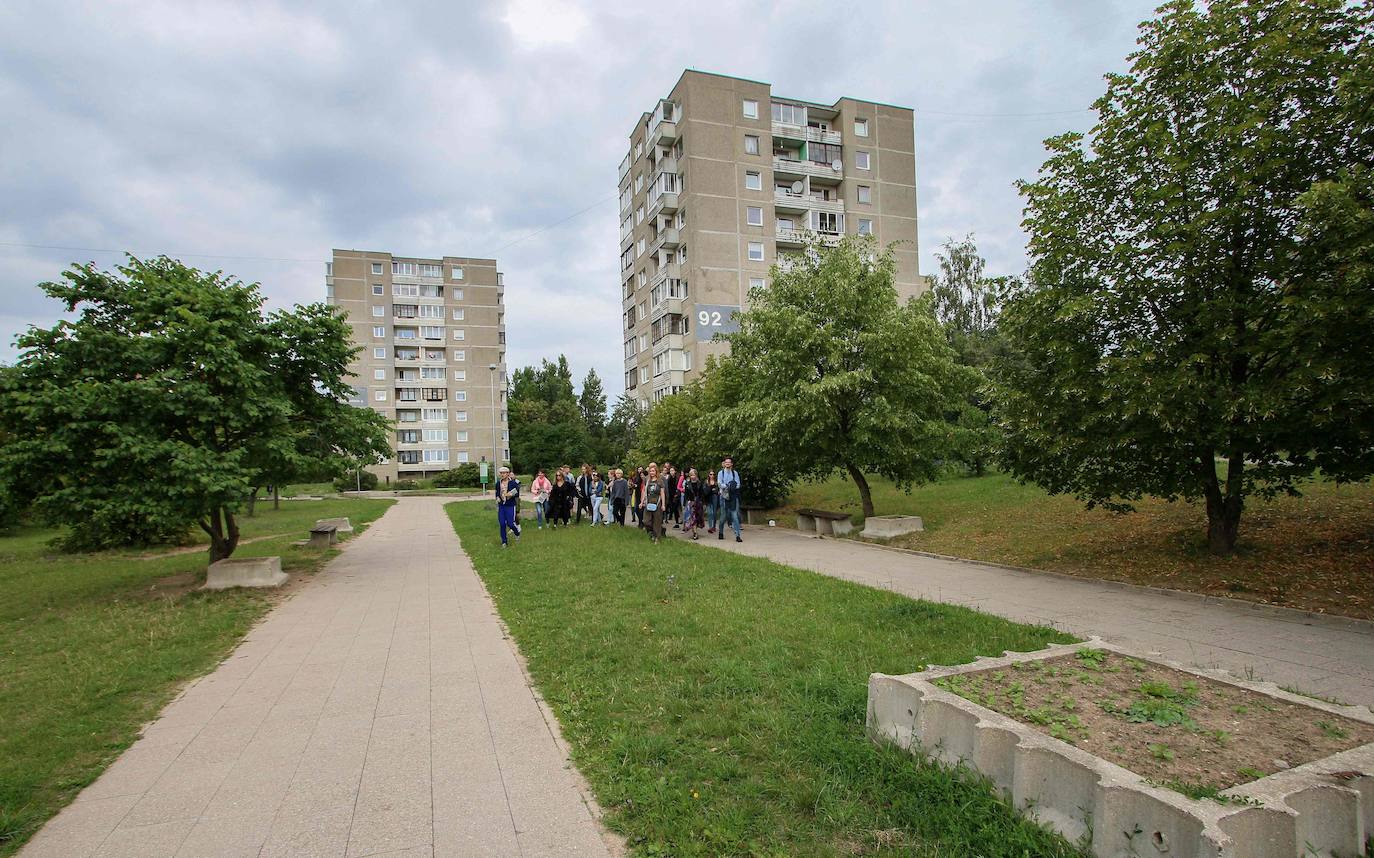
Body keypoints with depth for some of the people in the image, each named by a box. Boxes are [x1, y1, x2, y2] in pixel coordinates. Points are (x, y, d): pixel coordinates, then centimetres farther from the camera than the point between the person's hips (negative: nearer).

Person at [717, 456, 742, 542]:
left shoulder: (735, 473, 9)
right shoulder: (721, 473, 7)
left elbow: (738, 484, 1)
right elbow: (719, 483, -5)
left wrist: (731, 487, -15)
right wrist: (728, 486, -16)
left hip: (733, 496, 0)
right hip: (724, 496, 0)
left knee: (735, 516, -7)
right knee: (724, 516, 4)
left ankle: (737, 535, -7)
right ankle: (720, 532, 25)